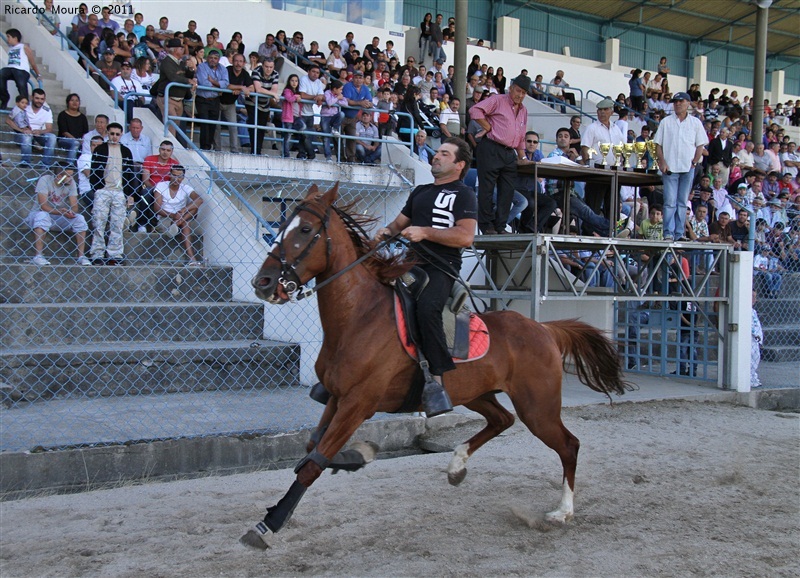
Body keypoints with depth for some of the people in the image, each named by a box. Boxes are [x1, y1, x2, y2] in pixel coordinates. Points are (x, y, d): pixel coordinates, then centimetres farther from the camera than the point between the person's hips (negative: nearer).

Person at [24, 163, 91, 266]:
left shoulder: (71, 183, -5)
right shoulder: (45, 180, -18)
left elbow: (74, 206, -9)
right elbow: (43, 205, -25)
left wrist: (71, 212, -33)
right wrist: (60, 212, -40)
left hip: (60, 218, 4)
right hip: (40, 214, -4)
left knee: (79, 218, -20)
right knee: (42, 215, -37)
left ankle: (81, 256, -20)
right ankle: (38, 256, -40)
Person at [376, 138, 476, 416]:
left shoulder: (463, 194, 4)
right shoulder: (420, 191, 27)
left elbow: (466, 236, -10)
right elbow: (401, 221, 30)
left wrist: (424, 232, -16)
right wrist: (387, 231, 6)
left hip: (441, 268, -8)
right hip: (411, 262, 8)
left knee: (426, 307, -35)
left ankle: (437, 378, -32)